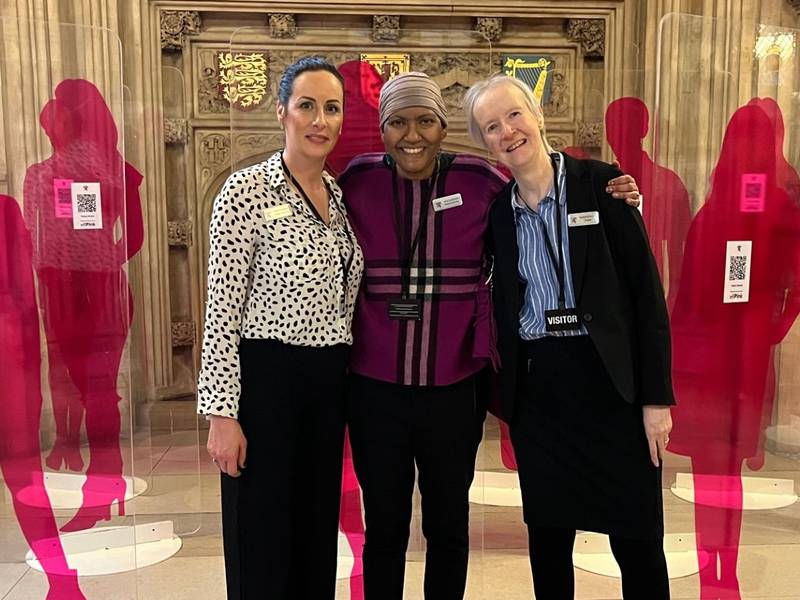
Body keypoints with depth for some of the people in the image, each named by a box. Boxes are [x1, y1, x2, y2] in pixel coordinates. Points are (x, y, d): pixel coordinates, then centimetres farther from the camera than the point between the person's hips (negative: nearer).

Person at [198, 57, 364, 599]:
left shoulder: (340, 194, 9)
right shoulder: (246, 190, -10)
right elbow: (222, 310, -12)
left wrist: (345, 371, 13)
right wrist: (223, 412, -15)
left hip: (329, 380, 6)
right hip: (266, 377, -6)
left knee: (318, 527, 18)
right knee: (263, 537, 7)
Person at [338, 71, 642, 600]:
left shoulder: (479, 181, -3)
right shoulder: (359, 181, -2)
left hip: (454, 387, 0)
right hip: (376, 388, 0)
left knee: (448, 525, 19)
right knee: (384, 526, 16)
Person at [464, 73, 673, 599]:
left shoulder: (601, 184, -4)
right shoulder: (497, 209, 7)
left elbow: (647, 290, -6)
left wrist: (656, 396, -9)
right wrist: (501, 391, 3)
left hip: (608, 378, -3)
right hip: (535, 384, 3)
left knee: (637, 540, 5)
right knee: (547, 535, 14)